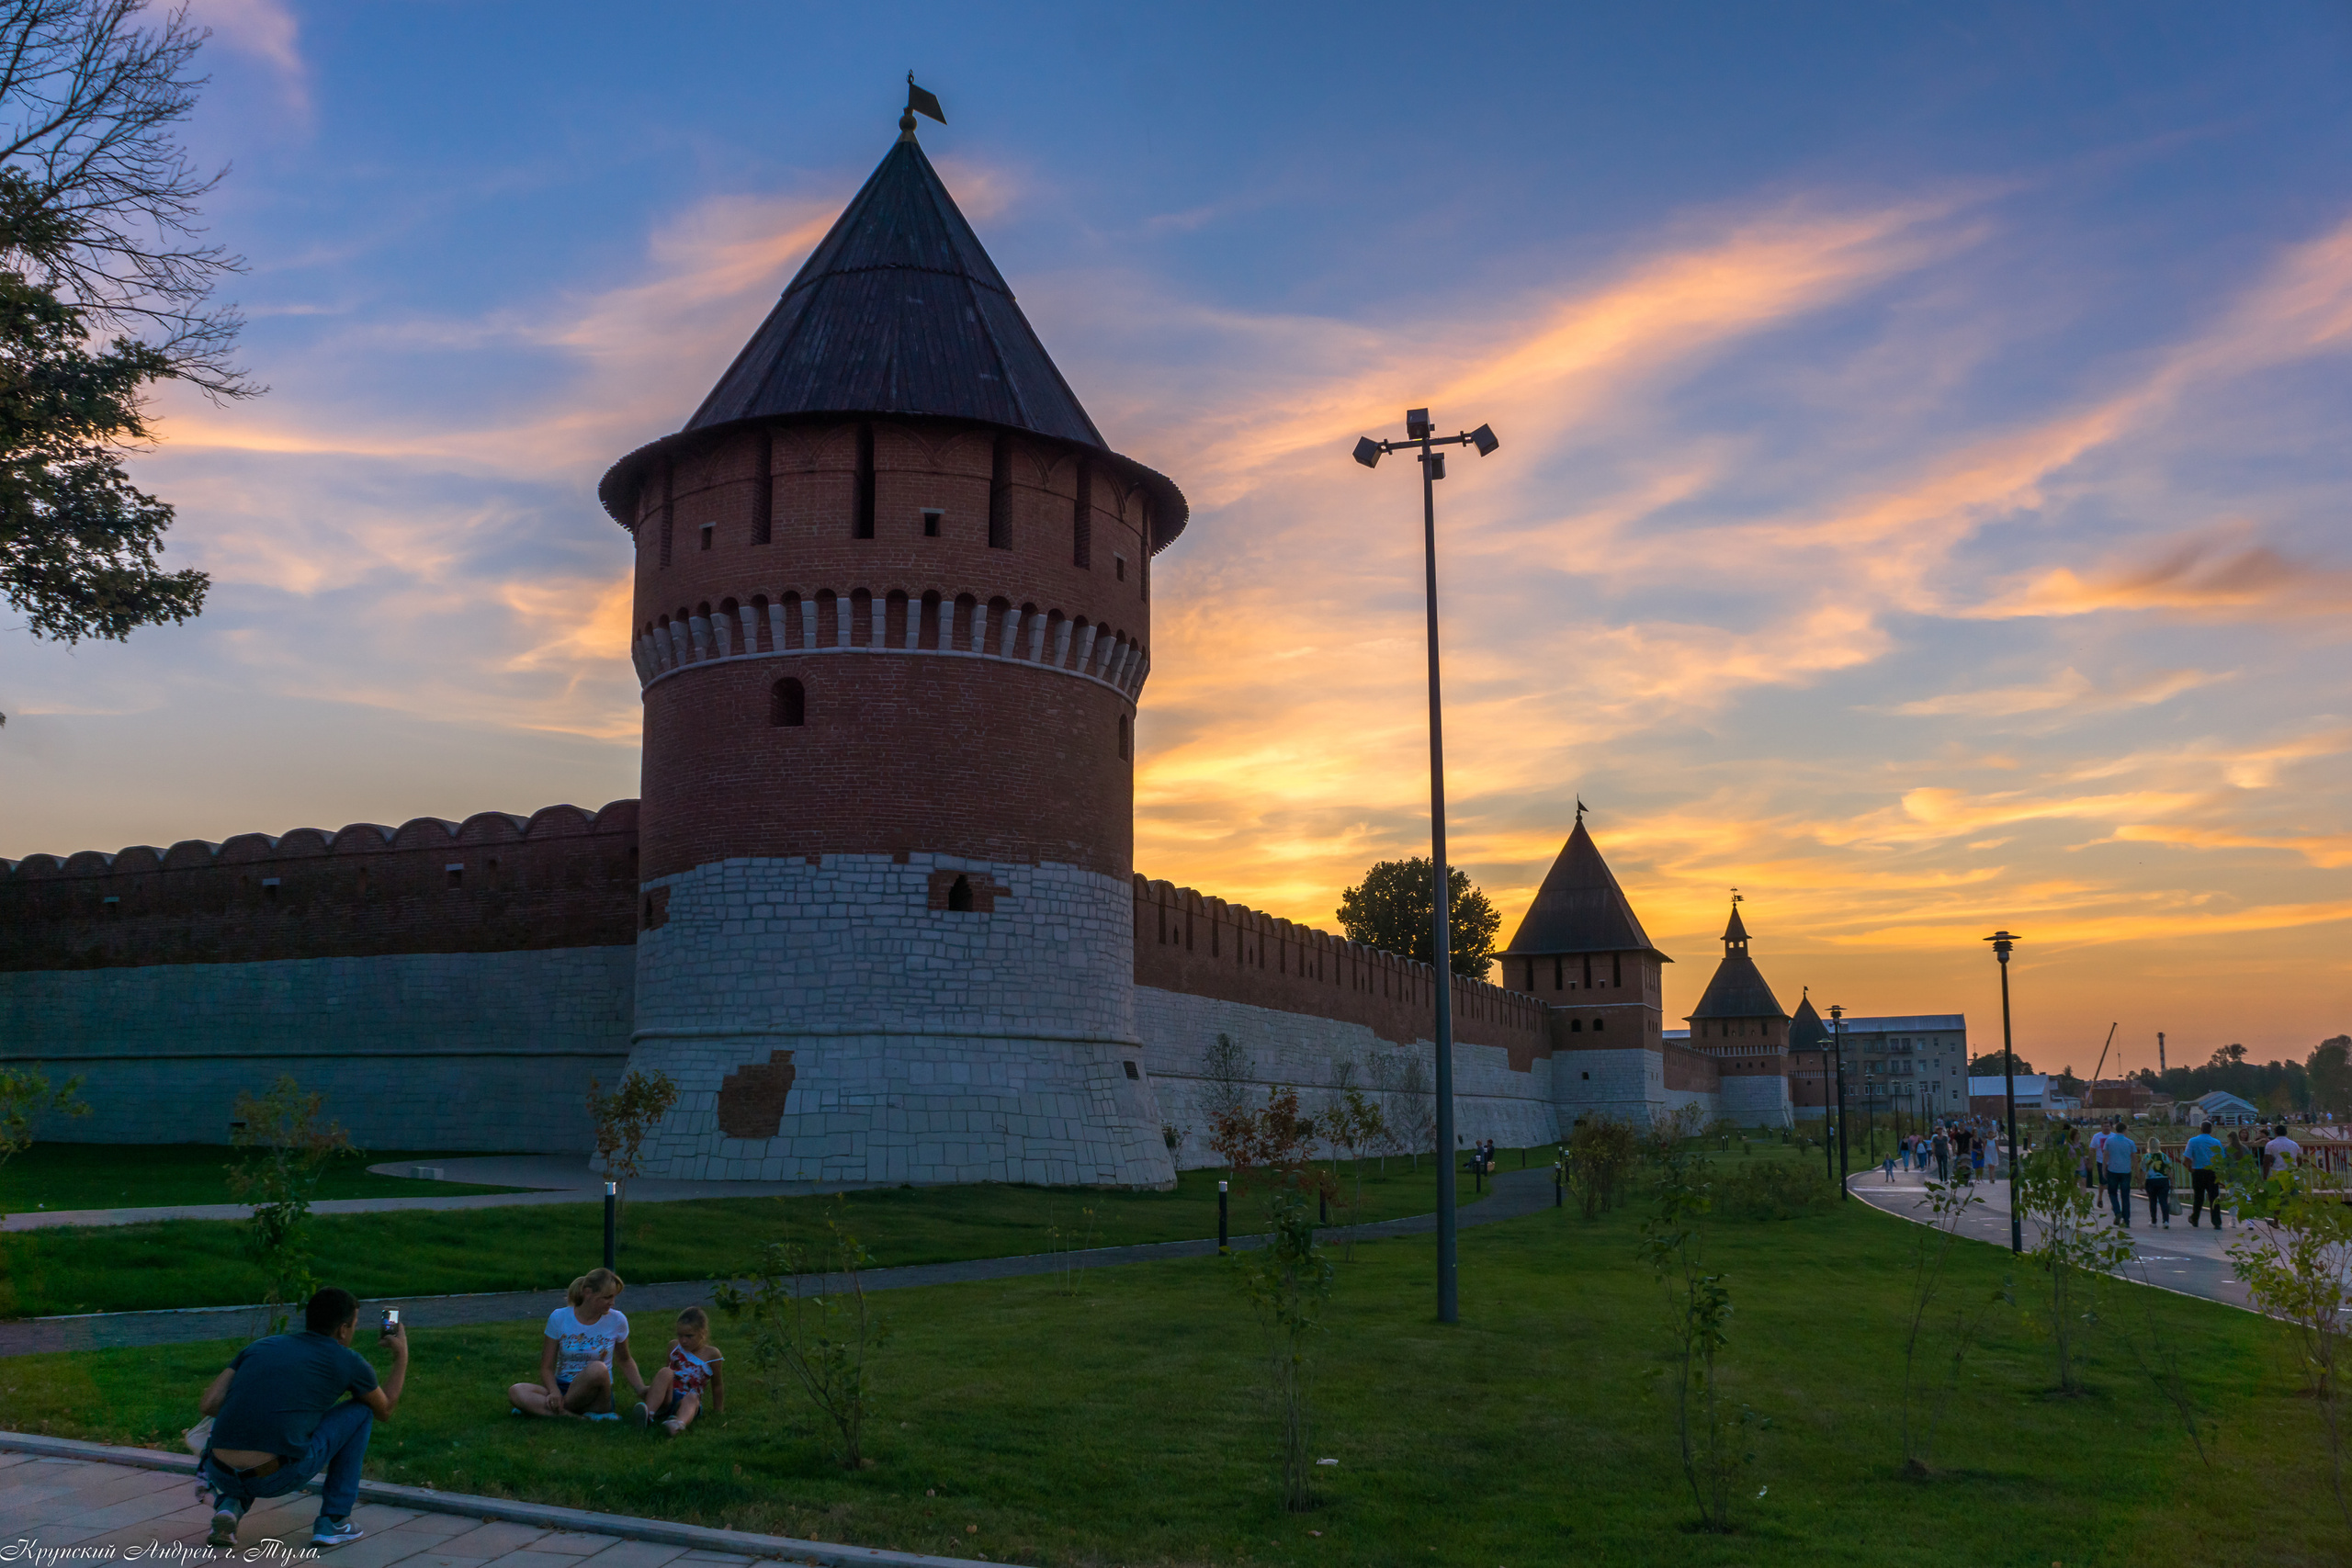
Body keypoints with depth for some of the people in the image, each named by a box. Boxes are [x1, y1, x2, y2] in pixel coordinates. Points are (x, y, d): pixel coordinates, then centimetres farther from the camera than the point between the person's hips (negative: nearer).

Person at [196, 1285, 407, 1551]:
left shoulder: (260, 1346, 19)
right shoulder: (348, 1362, 9)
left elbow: (208, 1405, 13)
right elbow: (385, 1410, 26)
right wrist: (402, 1356, 39)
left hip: (222, 1476, 5)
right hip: (278, 1479, -4)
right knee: (360, 1411, 19)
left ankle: (230, 1504, 10)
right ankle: (332, 1521, 17)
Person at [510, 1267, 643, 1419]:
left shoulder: (616, 1321, 1)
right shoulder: (559, 1318, -1)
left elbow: (625, 1360, 18)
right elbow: (547, 1367, 0)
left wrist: (641, 1389, 3)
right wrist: (554, 1392, -21)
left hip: (595, 1395, -1)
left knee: (598, 1369, -37)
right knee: (515, 1392, -30)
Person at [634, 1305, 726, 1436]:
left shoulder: (711, 1354, 2)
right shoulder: (674, 1346, 13)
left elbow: (717, 1385, 10)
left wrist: (718, 1409, 15)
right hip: (667, 1398, 3)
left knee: (691, 1398, -39)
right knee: (666, 1372, -26)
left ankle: (680, 1423, -76)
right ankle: (648, 1414, -48)